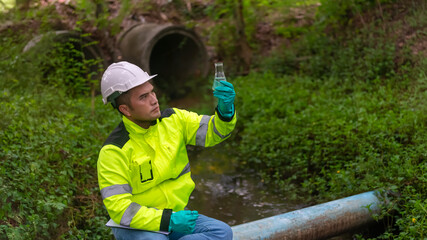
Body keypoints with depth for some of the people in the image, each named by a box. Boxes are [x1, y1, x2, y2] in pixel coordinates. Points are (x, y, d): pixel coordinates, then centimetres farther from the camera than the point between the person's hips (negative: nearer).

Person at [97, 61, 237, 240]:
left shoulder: (173, 120, -2)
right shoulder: (114, 150, -18)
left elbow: (213, 132, -3)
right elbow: (119, 208, -20)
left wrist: (226, 110, -26)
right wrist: (167, 220, -26)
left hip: (174, 214, 6)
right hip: (136, 225, -5)